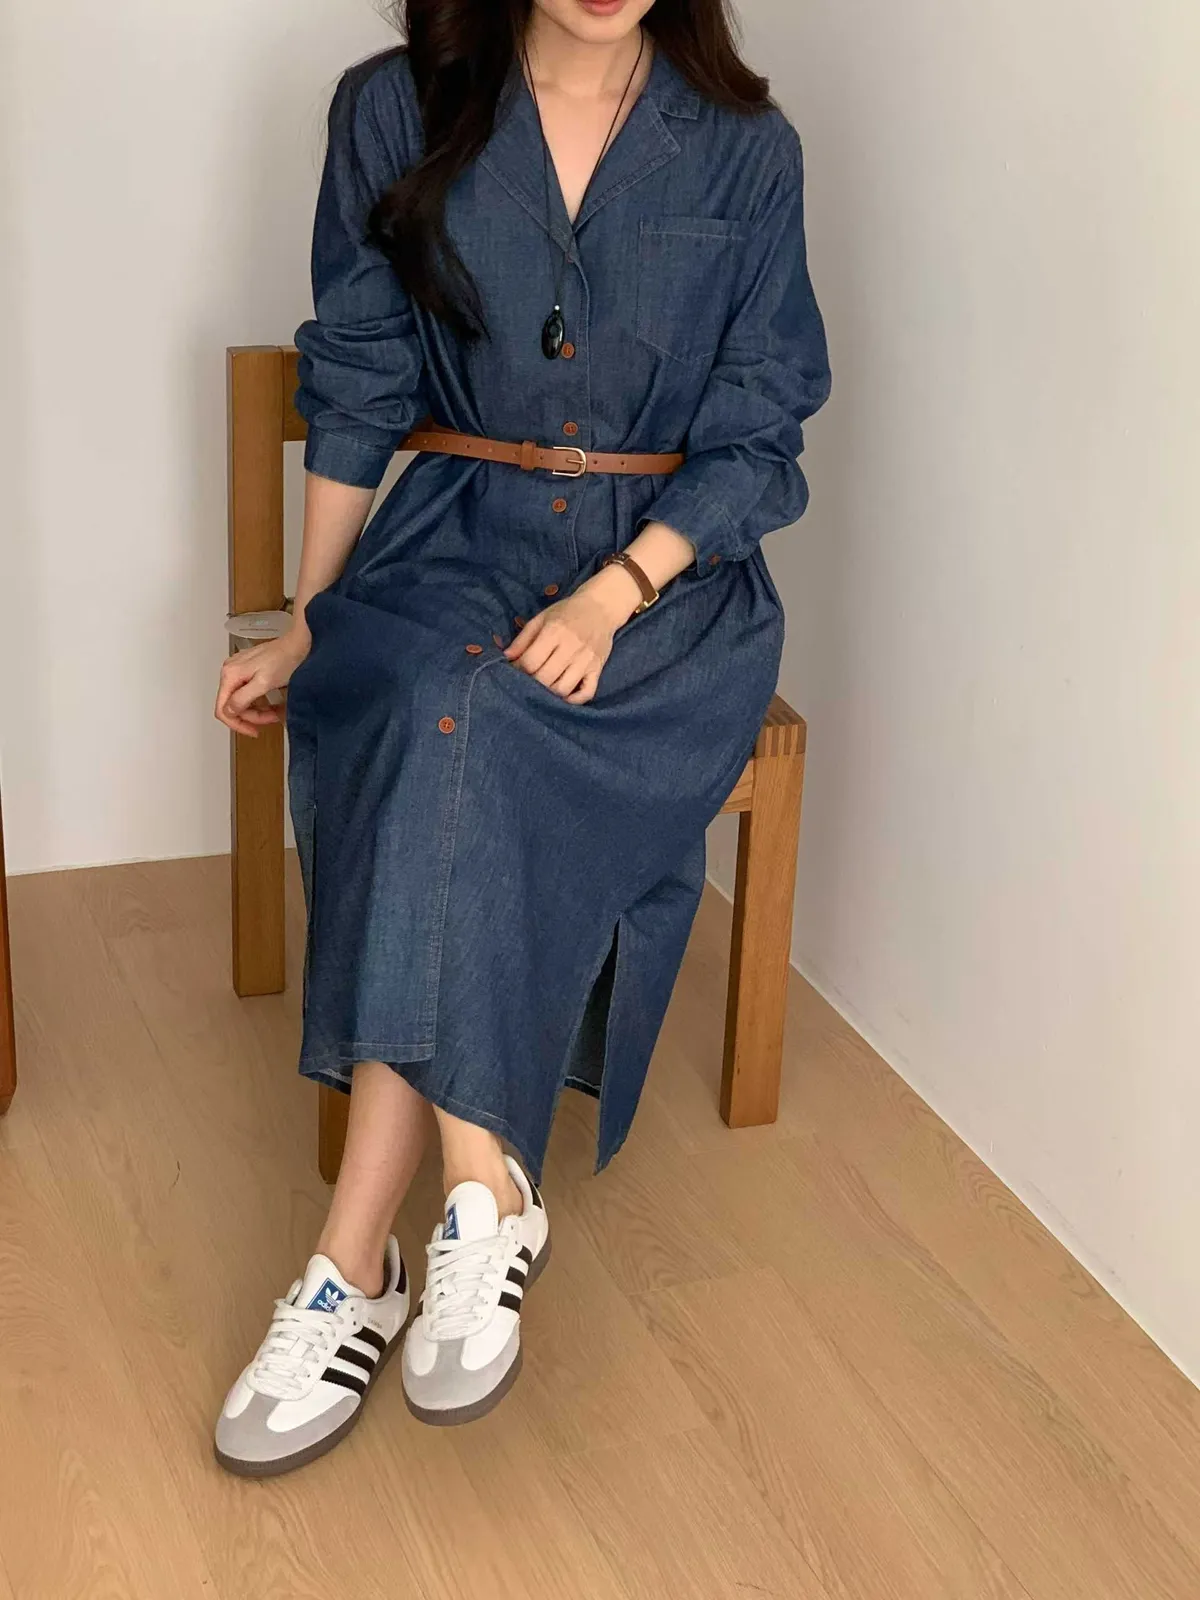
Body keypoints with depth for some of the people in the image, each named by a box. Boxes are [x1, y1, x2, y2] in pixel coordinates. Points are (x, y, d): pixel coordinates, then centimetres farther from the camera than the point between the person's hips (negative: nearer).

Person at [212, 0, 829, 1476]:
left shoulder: (744, 150, 1)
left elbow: (758, 432, 0)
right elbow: (355, 388, 7)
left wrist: (611, 595, -16)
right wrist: (306, 626, 0)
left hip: (668, 570, -1)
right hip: (456, 544, 1)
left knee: (456, 726, -31)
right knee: (453, 735, -33)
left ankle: (359, 1257, -28)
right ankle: (484, 1193, -27)